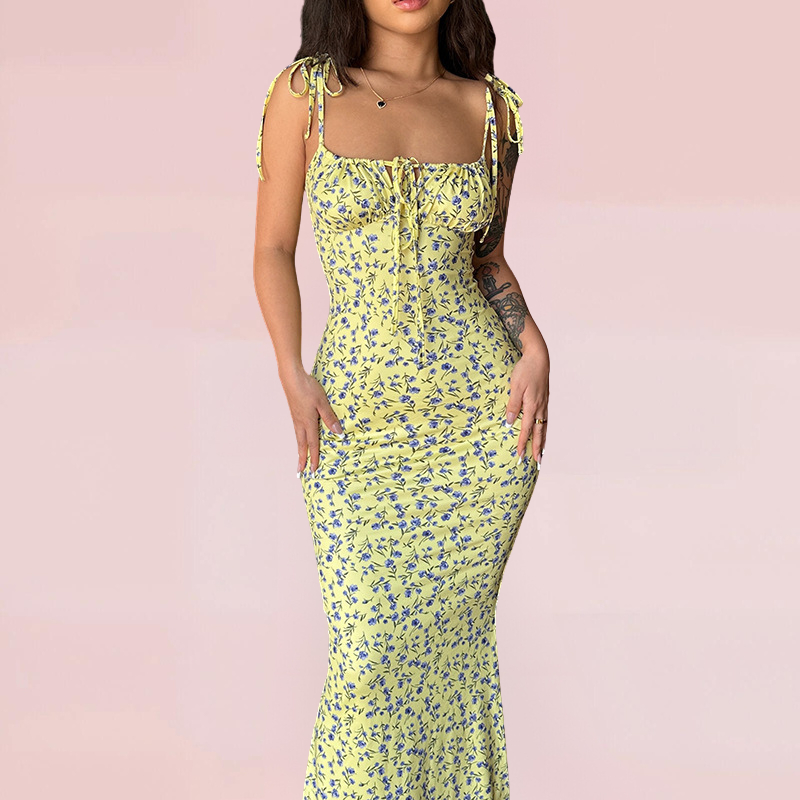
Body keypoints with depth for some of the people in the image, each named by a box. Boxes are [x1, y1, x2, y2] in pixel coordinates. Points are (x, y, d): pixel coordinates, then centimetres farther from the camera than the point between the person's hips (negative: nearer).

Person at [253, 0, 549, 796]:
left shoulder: (488, 105, 6)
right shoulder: (306, 91, 0)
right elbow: (273, 248, 3)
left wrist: (533, 346, 0)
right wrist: (292, 377, -7)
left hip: (482, 404, 2)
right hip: (357, 414, -1)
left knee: (453, 632, 7)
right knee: (372, 641, -3)